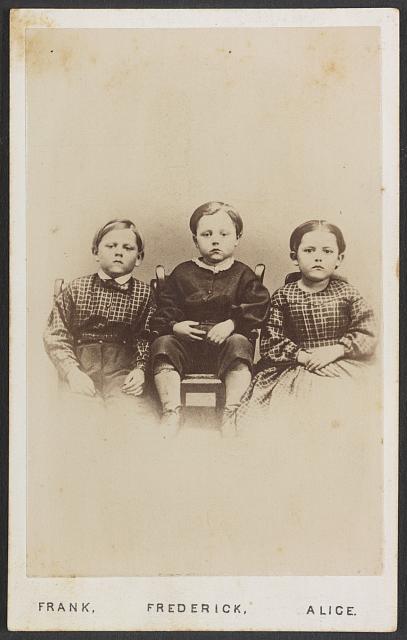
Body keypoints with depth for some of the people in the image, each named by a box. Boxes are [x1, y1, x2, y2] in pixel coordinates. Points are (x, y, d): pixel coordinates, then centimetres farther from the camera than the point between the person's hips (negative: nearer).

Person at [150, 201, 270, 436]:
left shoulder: (242, 275, 10)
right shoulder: (182, 273, 14)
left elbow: (258, 307, -3)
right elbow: (165, 309, 10)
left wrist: (232, 324, -17)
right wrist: (174, 326, -11)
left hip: (225, 342, -2)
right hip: (188, 344, 2)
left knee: (239, 344, -33)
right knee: (163, 343, -24)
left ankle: (231, 413, -28)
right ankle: (171, 412, -24)